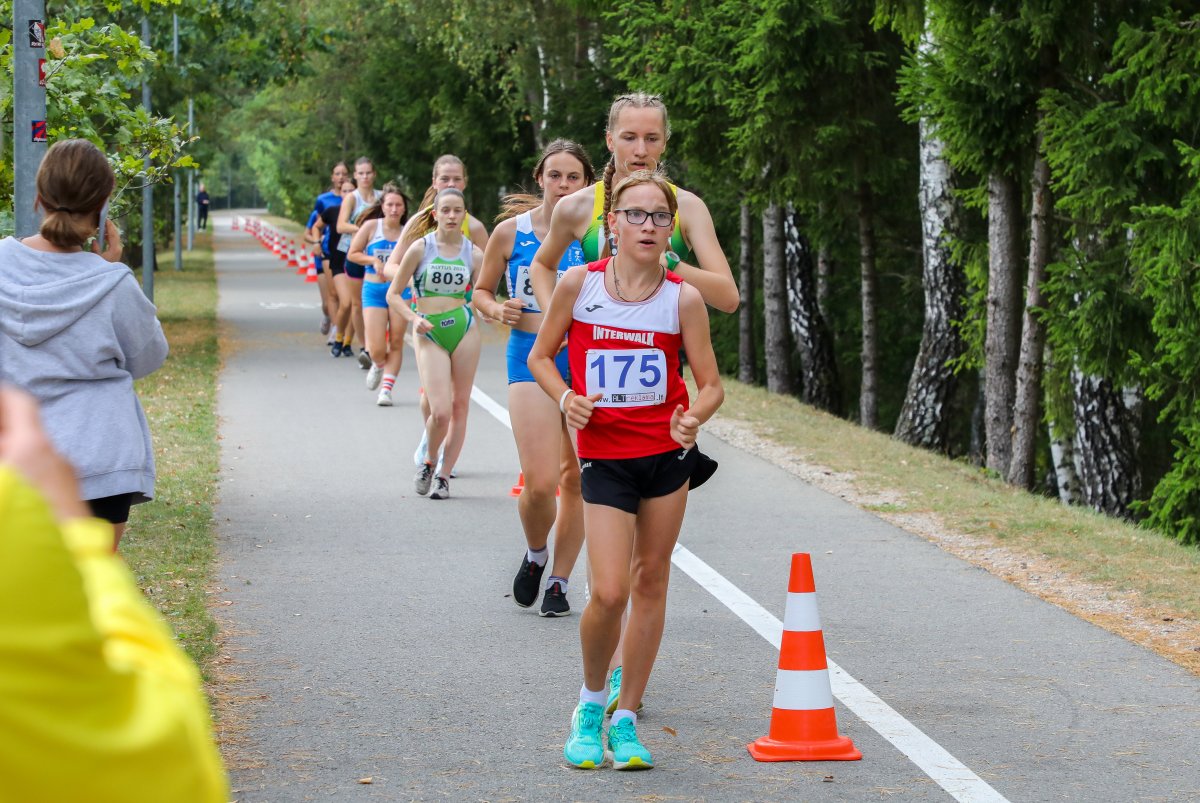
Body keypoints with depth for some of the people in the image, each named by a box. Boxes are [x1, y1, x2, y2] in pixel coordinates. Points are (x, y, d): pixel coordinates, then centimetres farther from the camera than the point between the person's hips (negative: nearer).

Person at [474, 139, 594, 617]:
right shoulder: (510, 232, 2)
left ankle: (559, 581, 20)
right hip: (531, 358, -1)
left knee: (575, 478, 5)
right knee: (540, 483, -13)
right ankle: (535, 554, 17)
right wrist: (496, 310, -8)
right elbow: (481, 291, 12)